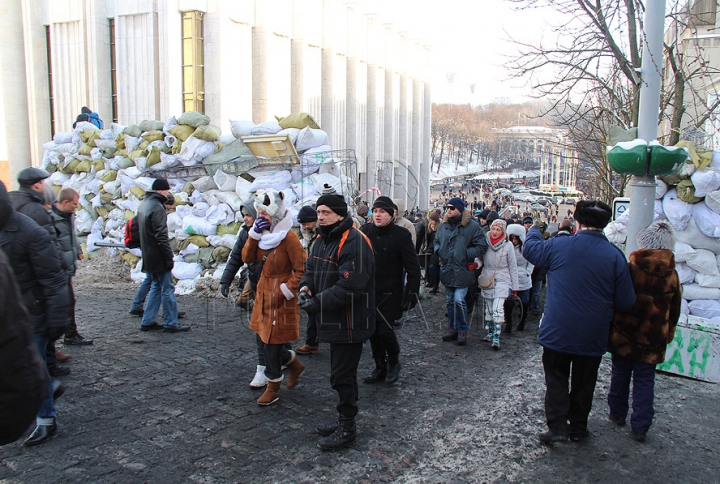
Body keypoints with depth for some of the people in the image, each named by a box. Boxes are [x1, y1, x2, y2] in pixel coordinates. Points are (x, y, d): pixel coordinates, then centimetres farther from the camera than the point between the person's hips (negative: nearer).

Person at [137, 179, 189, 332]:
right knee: (167, 289, -2)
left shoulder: (143, 205, 13)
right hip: (158, 258, -9)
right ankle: (171, 324, 4)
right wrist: (169, 257, -18)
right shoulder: (157, 207, -17)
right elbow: (161, 236, -21)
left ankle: (147, 322, 18)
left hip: (148, 257, 9)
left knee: (155, 287, 17)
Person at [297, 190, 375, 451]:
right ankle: (344, 420, 36)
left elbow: (349, 287, -29)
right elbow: (311, 269, 18)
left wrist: (317, 303, -24)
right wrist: (306, 287, -5)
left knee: (342, 376, 1)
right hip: (333, 321, 10)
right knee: (341, 373, 21)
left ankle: (347, 428, 18)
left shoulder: (354, 242, -22)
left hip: (349, 322, -10)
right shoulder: (323, 239, 11)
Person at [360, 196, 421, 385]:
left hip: (390, 293, -4)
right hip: (368, 291, 4)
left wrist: (412, 293, -12)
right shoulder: (365, 231, 1)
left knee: (385, 330, -8)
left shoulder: (401, 235, -9)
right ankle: (380, 368, 26)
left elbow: (413, 268, -7)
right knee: (373, 331, 10)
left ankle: (394, 362, 20)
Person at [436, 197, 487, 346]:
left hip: (462, 271, -6)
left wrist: (466, 255, -14)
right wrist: (439, 251, 4)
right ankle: (453, 329, 26)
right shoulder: (444, 225, 10)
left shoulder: (471, 225, -7)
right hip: (447, 270, 6)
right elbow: (436, 241, 23)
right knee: (449, 301, 12)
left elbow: (482, 246, -8)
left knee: (459, 300, -12)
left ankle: (462, 331, 5)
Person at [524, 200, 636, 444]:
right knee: (583, 383, 17)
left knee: (556, 379, 12)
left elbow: (530, 249, 7)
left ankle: (557, 426, 3)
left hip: (557, 331, -1)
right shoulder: (615, 256, -10)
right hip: (593, 336, 2)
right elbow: (626, 302, -6)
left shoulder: (559, 246, -13)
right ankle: (578, 427, 28)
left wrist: (534, 230, 28)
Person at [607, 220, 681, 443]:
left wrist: (610, 328, 5)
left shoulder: (630, 268, -13)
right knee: (645, 381, 8)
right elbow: (674, 313, 6)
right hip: (652, 340, 2)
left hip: (623, 335, -2)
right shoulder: (672, 275, -2)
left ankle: (618, 414, 28)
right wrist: (667, 336, 18)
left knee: (620, 374, 14)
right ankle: (640, 427, 9)